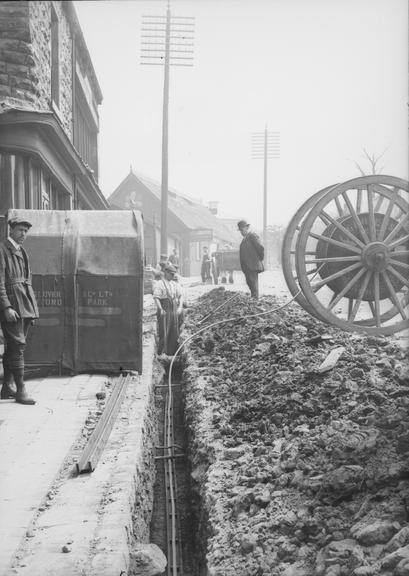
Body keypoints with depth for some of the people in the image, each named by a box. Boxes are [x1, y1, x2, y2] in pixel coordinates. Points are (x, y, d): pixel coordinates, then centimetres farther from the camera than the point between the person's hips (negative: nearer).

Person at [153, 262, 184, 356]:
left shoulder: (176, 284, 18)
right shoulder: (159, 284, -1)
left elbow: (181, 296, 12)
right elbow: (156, 297, -10)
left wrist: (180, 307, -5)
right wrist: (160, 309, -23)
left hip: (175, 312, 6)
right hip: (164, 312, -6)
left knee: (174, 334, 7)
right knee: (163, 333, -6)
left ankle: (171, 353, 14)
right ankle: (161, 353, 0)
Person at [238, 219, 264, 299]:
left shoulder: (252, 236, -11)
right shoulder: (245, 238, 18)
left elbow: (260, 247, -17)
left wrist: (260, 258, -7)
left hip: (253, 265, -10)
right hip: (246, 266, 10)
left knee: (253, 283, -9)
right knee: (249, 283, 12)